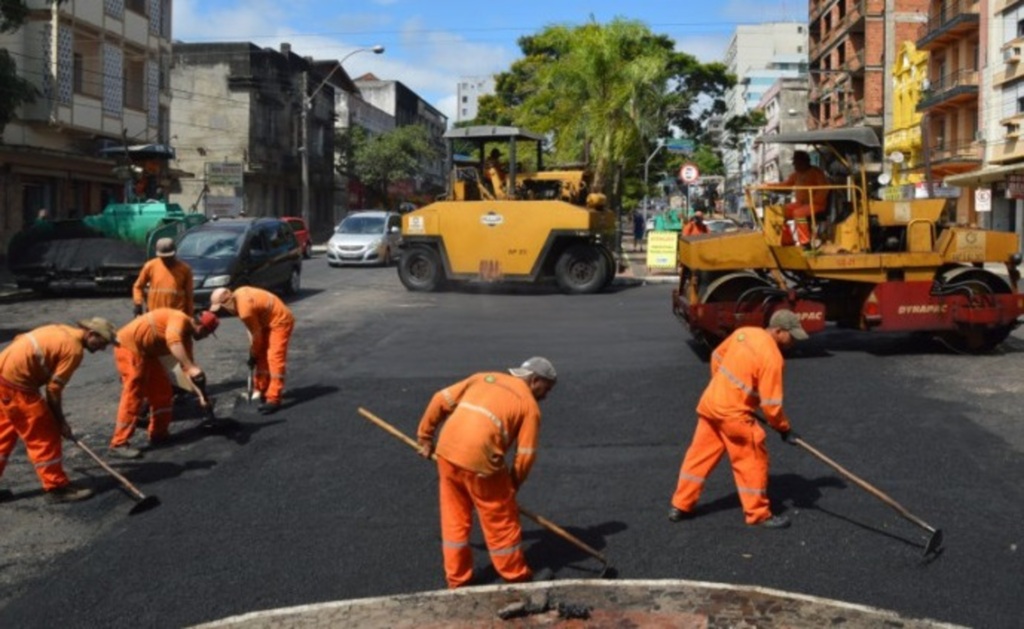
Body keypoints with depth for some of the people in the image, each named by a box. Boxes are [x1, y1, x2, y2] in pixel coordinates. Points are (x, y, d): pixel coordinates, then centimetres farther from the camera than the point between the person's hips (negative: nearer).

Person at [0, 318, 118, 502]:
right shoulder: (74, 348, -15)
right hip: (15, 382, -10)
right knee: (44, 434, 0)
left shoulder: (63, 331, 12)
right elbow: (54, 388, -13)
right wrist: (60, 420, 0)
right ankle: (57, 487, 7)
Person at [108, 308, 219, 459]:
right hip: (129, 346, -10)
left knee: (162, 389, 13)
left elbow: (186, 366, 13)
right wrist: (192, 367, -46)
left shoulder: (186, 336, 10)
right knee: (133, 395, -12)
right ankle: (119, 444, -10)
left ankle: (159, 433, 23)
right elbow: (172, 342, -39)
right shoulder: (179, 319, -19)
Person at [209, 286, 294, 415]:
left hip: (281, 321, -10)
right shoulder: (238, 294, -3)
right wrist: (254, 353, 6)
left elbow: (256, 334, -16)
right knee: (262, 356, 12)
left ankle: (274, 400, -18)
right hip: (269, 321, 10)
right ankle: (261, 390, 22)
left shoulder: (245, 309, -30)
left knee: (275, 358, -15)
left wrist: (253, 355, -1)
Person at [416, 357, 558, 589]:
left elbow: (440, 400, 16)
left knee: (454, 517, 18)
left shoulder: (483, 377, 20)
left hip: (447, 451, 5)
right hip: (479, 458, -5)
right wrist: (513, 485, 15)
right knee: (501, 519, 13)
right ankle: (517, 577, 27)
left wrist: (425, 437, 22)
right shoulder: (530, 404, 5)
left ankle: (457, 579, 28)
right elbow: (526, 454, 1)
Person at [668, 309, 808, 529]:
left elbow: (717, 357, 17)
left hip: (710, 402, 8)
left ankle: (680, 506, 23)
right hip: (733, 413, -8)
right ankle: (759, 514, 16)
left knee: (700, 455, 16)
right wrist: (784, 428, -1)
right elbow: (771, 404, -16)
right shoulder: (772, 357, -18)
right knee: (753, 460, 6)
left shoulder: (744, 332, 4)